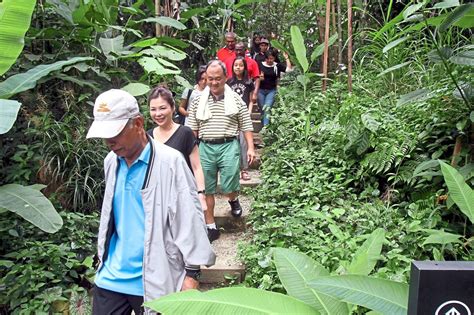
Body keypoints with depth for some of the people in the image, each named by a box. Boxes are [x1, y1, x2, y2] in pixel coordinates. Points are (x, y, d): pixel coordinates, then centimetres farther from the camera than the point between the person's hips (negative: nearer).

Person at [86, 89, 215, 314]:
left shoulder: (170, 161, -15)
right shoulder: (111, 162, 4)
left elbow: (188, 220, -13)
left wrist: (192, 273, -12)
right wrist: (103, 255, 17)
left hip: (154, 281, -4)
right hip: (110, 277, 5)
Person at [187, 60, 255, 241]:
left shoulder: (236, 100, 2)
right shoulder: (198, 101, 6)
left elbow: (246, 126, 5)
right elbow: (192, 129, 9)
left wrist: (251, 148, -2)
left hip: (228, 146, -2)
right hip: (205, 147, 2)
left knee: (229, 187, -5)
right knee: (207, 189, 7)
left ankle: (233, 200, 33)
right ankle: (210, 225, 20)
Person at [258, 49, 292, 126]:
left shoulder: (277, 66, 0)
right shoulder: (261, 65, -1)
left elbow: (289, 69, -9)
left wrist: (286, 58, -12)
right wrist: (259, 78, -15)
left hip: (271, 91, -1)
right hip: (261, 90, 1)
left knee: (267, 108, -14)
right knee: (262, 109, 9)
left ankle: (265, 126, -16)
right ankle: (262, 125, 22)